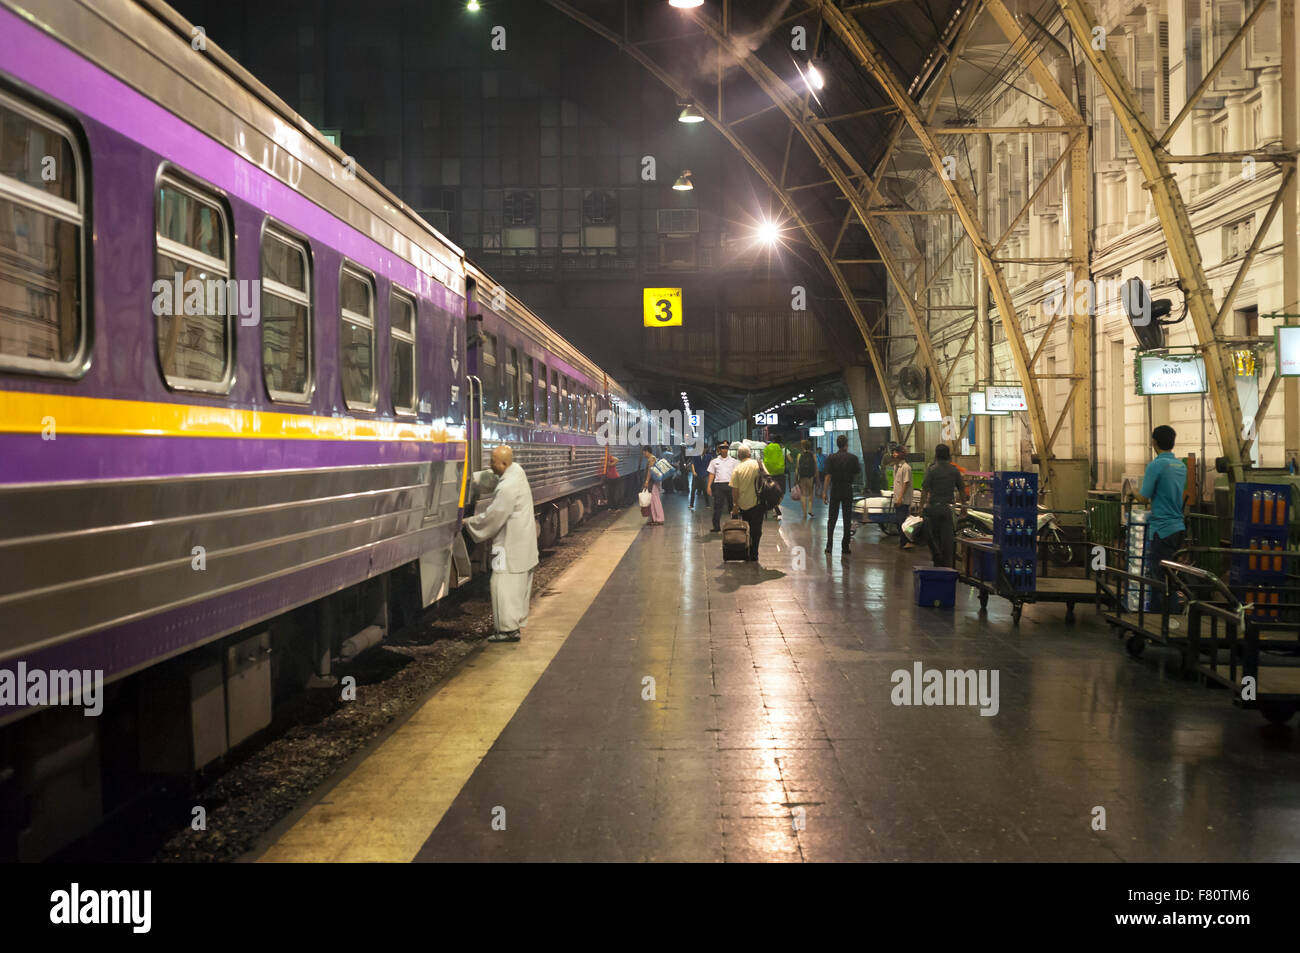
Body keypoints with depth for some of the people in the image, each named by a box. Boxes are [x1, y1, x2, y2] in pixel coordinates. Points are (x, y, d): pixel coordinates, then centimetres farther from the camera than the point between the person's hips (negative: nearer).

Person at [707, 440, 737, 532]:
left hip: (730, 484, 0)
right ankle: (716, 526, 8)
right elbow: (711, 474, 10)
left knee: (732, 505, 3)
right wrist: (709, 486, 1)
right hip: (718, 485, 0)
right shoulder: (714, 461, 10)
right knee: (717, 507, 1)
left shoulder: (733, 460, 8)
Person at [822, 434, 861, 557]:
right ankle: (845, 549, 4)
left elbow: (828, 476, -9)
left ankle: (829, 545, 4)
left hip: (835, 491, 0)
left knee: (832, 519, 10)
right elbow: (858, 472, 6)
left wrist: (824, 492, -7)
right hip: (848, 491, 0)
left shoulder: (831, 458, -6)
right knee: (847, 520, 5)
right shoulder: (852, 458, -6)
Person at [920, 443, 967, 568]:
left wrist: (921, 507, -6)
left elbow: (925, 490, -10)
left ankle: (938, 561, 4)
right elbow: (962, 490, 8)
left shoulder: (932, 469, -6)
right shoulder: (954, 470, 4)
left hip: (933, 507, -2)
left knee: (933, 536, 9)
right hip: (948, 508, 2)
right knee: (947, 537, 5)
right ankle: (948, 564, 5)